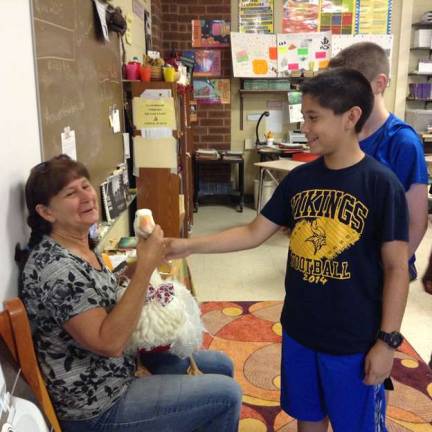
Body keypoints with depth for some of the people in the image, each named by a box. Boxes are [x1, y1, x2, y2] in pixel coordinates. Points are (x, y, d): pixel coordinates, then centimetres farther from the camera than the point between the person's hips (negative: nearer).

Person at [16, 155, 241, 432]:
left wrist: (145, 260, -4)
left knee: (221, 365, 17)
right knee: (227, 393, -6)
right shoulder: (55, 268, -28)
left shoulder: (82, 245, 1)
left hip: (123, 365, 9)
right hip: (98, 407, -9)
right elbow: (109, 343, -30)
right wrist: (145, 267, -31)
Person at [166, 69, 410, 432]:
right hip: (298, 329, 5)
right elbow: (254, 233, 2)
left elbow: (396, 268, -12)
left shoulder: (381, 184, -16)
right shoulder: (299, 178, -1)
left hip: (355, 339, -4)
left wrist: (388, 340, -12)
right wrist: (189, 245, -5)